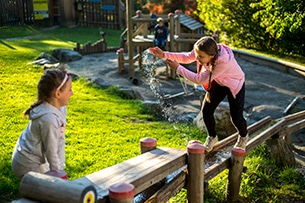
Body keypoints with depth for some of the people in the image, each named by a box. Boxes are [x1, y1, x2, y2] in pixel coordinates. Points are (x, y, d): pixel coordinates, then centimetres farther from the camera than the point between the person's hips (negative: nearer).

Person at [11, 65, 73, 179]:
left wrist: (60, 167, -2)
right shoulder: (49, 119, -33)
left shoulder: (60, 108, -6)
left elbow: (60, 140, -3)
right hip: (28, 166, -9)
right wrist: (57, 171, -11)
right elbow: (51, 151, -23)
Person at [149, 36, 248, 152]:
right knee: (206, 110, -4)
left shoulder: (224, 62, -45)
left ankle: (243, 137, 31)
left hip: (235, 84, -5)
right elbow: (187, 57, -9)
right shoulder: (202, 51, -28)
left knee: (236, 117, -6)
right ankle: (212, 138, 25)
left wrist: (178, 68, -35)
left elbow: (200, 80, -39)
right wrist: (164, 55, -21)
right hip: (217, 83, 5)